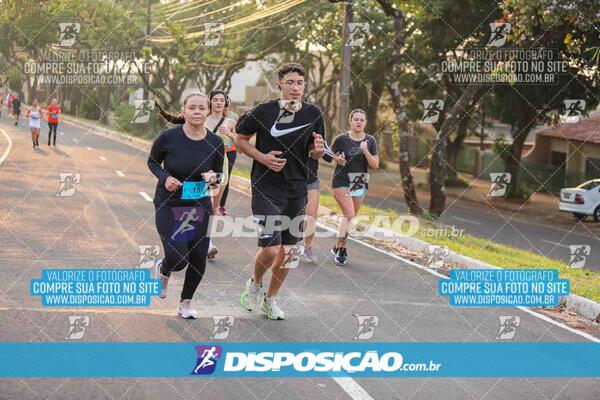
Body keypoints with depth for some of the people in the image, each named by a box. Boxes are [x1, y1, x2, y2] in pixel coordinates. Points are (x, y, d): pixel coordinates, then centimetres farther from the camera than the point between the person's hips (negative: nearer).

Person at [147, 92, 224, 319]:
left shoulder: (215, 143, -7)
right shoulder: (169, 137, -14)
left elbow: (219, 175, 7)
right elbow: (152, 162, 2)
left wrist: (214, 179, -17)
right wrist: (165, 178, -17)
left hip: (199, 207, 3)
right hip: (168, 206, -3)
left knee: (199, 259, 3)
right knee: (177, 259, -12)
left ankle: (186, 303, 28)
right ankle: (163, 271, 27)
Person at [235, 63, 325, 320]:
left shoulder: (313, 114, 1)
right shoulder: (263, 112, -10)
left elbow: (314, 154, 11)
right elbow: (240, 140, 1)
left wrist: (318, 150, -13)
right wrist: (263, 158, -14)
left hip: (297, 188, 5)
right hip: (266, 187, -5)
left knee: (289, 251, 11)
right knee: (270, 250, -14)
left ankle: (270, 299, 32)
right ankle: (255, 283, 19)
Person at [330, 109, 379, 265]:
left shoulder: (370, 141, -1)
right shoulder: (341, 139, -9)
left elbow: (375, 165, -4)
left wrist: (365, 151, -18)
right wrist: (337, 159, -14)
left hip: (360, 184, 4)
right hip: (341, 182, -4)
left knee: (350, 217, 10)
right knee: (349, 213, -17)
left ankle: (339, 247, 24)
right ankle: (340, 249, -6)